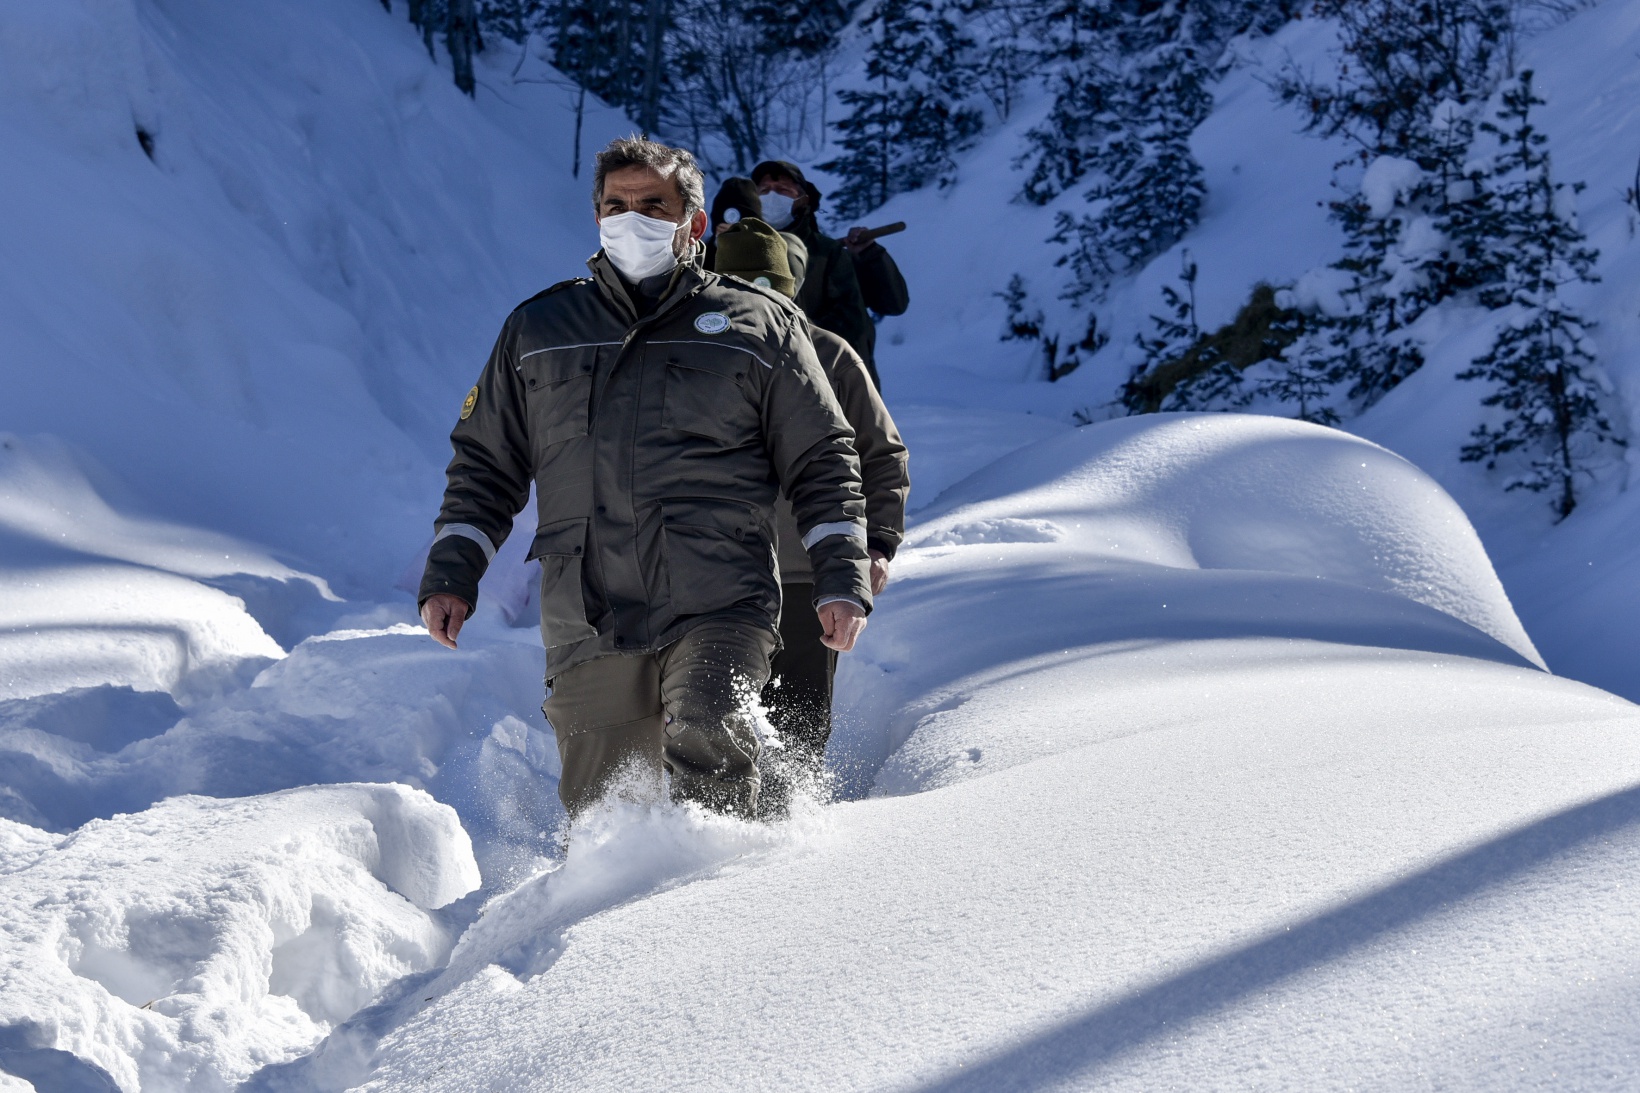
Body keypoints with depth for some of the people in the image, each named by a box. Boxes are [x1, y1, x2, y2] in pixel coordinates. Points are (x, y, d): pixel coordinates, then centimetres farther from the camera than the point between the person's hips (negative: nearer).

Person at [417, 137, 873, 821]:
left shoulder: (757, 325, 13)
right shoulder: (538, 330, 19)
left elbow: (822, 463, 13)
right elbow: (486, 463, 23)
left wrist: (841, 578, 2)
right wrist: (452, 572, 12)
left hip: (719, 610, -2)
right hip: (588, 628, 3)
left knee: (707, 743, -29)